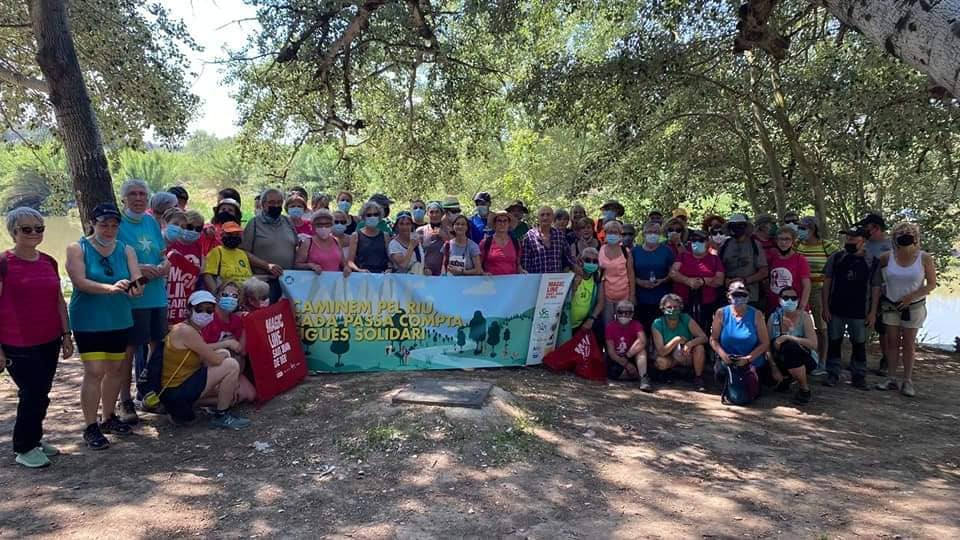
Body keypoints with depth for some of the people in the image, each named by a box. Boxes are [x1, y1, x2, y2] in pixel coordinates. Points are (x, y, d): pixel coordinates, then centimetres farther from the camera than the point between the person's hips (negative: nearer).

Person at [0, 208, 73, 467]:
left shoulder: (49, 262, 8)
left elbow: (59, 300, 14)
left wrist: (66, 334, 11)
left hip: (49, 342, 6)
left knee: (40, 394, 12)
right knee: (33, 394, -3)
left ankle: (33, 440, 30)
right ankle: (23, 449, 16)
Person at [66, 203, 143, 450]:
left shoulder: (126, 250, 4)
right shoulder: (77, 249, -5)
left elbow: (137, 278, -8)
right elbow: (80, 282, -18)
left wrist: (135, 287, -32)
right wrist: (110, 287, -33)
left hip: (119, 320, 4)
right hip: (89, 321, -4)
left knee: (116, 369, 13)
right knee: (94, 372, -8)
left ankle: (109, 417, 29)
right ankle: (90, 427, 3)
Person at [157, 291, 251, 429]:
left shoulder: (194, 330, 11)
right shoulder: (185, 330, -19)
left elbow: (208, 362, 9)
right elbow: (215, 360, -21)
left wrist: (230, 382, 0)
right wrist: (225, 353, 2)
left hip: (178, 390, 10)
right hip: (177, 393, -10)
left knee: (232, 393, 21)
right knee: (231, 365, -15)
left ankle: (182, 409, 15)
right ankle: (221, 417, -2)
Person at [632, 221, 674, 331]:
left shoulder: (666, 251, 5)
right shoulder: (635, 251, 7)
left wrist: (663, 280, -13)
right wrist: (639, 281, -11)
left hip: (661, 298, -1)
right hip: (640, 298, 1)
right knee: (642, 327, 3)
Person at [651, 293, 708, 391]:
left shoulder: (686, 319, -15)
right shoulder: (657, 324, -18)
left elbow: (704, 337, -21)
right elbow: (661, 352, -23)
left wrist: (690, 344, -39)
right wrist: (676, 340, -34)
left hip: (689, 357, 1)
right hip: (671, 358, -1)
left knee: (699, 348, -30)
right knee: (661, 362, -34)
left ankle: (698, 378, -8)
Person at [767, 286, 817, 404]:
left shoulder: (803, 316, -12)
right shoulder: (774, 317, -4)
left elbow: (813, 344, -24)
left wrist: (787, 337, -30)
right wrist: (774, 367, -17)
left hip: (805, 358, -4)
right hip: (782, 361, 4)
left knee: (789, 347, -34)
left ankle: (804, 389, -12)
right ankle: (788, 378, 17)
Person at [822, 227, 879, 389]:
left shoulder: (872, 261, 1)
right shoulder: (836, 258, 1)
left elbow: (876, 288, 2)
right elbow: (826, 283, 2)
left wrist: (873, 312, -3)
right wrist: (825, 308, -3)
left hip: (860, 313, 0)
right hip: (836, 310, 1)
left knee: (859, 344, 7)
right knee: (834, 342, 6)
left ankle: (858, 377, 18)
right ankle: (832, 374, 16)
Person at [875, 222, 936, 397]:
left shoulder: (924, 258, -10)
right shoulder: (888, 257, -7)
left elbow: (932, 284, -6)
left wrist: (911, 296, -17)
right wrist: (882, 288, -2)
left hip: (913, 307, -1)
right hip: (891, 305, 2)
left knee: (908, 344, 4)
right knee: (892, 342, 5)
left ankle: (907, 381, 11)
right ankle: (892, 379, 12)